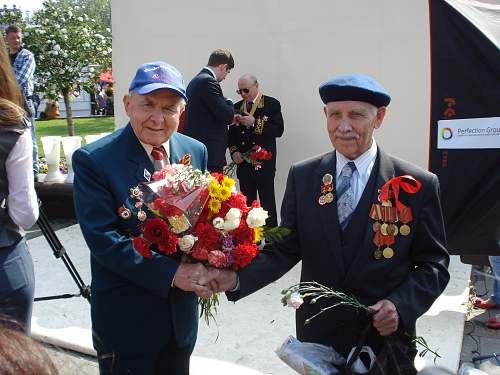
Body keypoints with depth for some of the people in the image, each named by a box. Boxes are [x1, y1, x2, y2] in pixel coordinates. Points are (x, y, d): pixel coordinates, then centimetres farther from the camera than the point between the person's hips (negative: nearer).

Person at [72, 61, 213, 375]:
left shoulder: (196, 152, 0)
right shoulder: (93, 160, -15)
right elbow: (102, 239, -20)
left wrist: (203, 271, -13)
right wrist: (171, 273, -25)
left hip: (182, 312, 5)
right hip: (125, 319, -4)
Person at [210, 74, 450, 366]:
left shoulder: (419, 185, -10)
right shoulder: (302, 176, -3)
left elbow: (434, 263, -4)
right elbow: (287, 249, -4)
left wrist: (401, 306, -19)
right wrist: (238, 278, -19)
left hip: (384, 335, -1)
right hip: (317, 334, 2)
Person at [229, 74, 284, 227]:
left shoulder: (272, 104, 0)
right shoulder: (237, 107, 14)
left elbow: (279, 130, -12)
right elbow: (232, 134, 17)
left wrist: (255, 123, -18)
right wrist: (234, 151, -1)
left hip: (264, 164, -4)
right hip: (243, 163, 4)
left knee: (267, 203, 0)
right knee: (247, 202, 6)